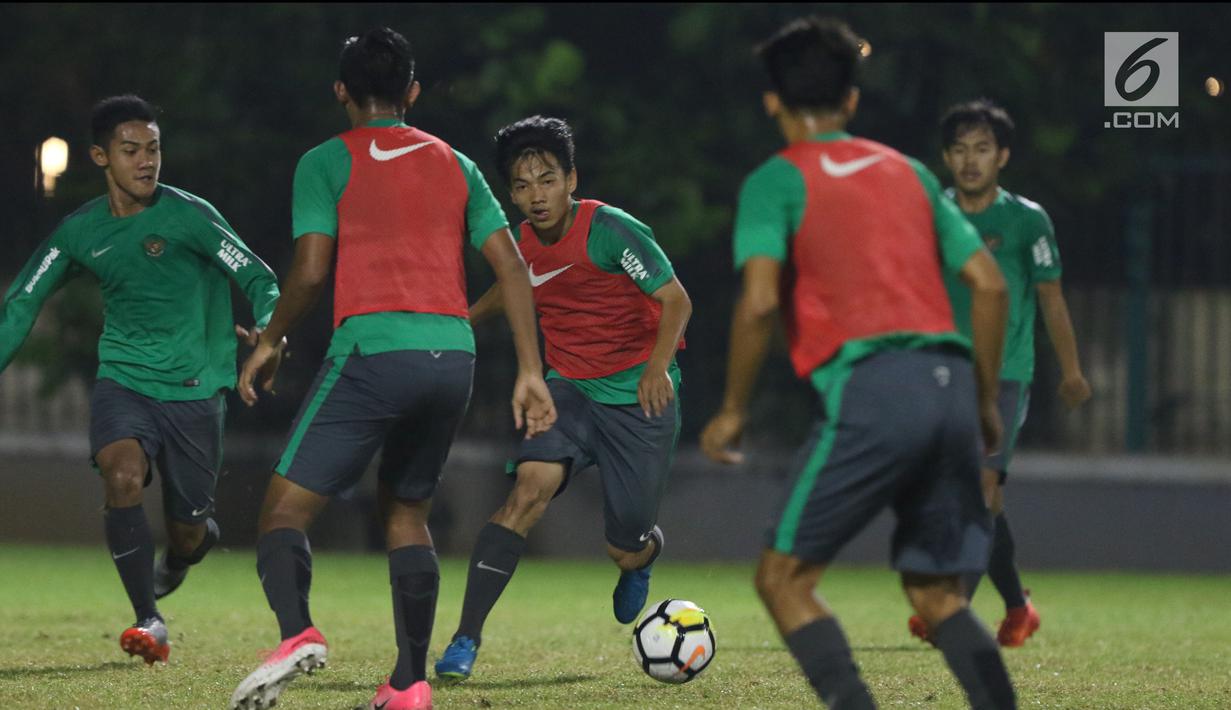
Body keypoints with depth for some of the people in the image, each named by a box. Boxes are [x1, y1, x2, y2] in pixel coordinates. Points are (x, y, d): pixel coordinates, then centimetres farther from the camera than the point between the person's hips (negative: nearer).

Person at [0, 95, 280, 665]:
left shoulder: (187, 215, -9)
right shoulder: (80, 232, 3)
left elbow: (260, 280, -12)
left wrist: (267, 332, -32)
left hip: (195, 388, -2)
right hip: (122, 379, 2)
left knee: (187, 533, 4)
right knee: (123, 475, -28)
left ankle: (174, 561, 44)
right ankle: (150, 624, -21)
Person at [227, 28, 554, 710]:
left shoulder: (327, 162, 5)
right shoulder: (455, 165, 18)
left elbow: (310, 269, -4)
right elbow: (511, 267, 11)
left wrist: (270, 341, 12)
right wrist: (530, 372, 11)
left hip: (372, 350, -5)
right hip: (453, 353, 5)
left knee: (285, 507, -3)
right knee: (406, 509, 21)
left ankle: (296, 631, -31)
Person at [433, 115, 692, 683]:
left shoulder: (611, 230, -17)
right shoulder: (523, 244, -1)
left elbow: (676, 300, -17)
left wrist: (659, 365, -33)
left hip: (639, 396, -3)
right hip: (569, 389, 3)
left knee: (625, 550, 1)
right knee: (530, 487, -24)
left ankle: (644, 553, 44)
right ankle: (466, 639, -25)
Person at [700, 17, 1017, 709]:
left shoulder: (777, 180, 5)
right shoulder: (908, 171, 22)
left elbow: (759, 302, -9)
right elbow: (990, 285, 17)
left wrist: (733, 410, 2)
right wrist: (986, 401, 24)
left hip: (870, 386, -6)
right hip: (949, 385, 6)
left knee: (784, 578, 3)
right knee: (937, 593, 13)